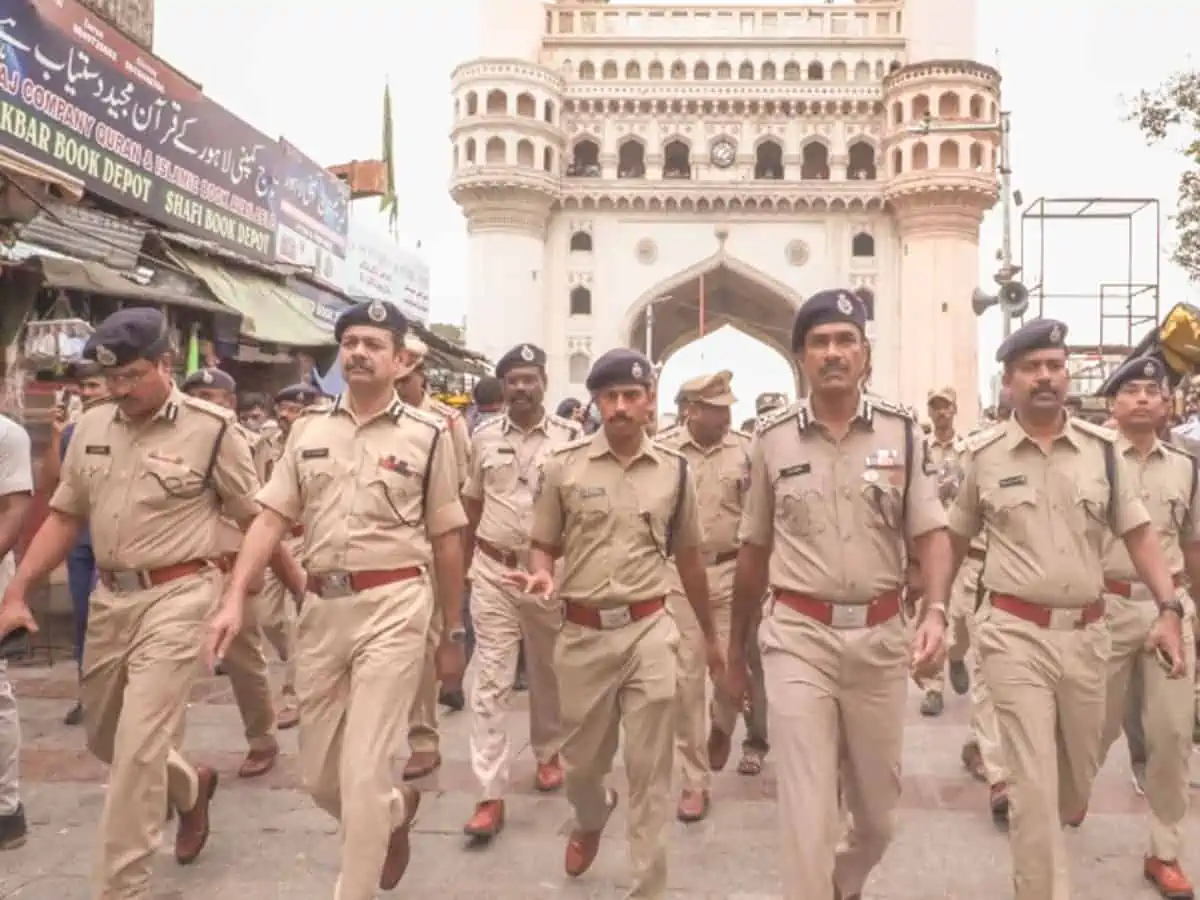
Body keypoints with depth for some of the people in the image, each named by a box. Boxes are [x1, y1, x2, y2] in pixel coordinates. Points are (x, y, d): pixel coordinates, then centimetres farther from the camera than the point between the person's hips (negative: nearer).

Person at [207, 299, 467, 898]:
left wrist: (453, 633, 4)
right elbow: (272, 519, 4)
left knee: (362, 771, -4)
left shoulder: (426, 434, -2)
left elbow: (446, 540, 2)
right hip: (321, 606, 5)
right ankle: (397, 811, 47)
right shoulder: (309, 427, 7)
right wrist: (235, 597, -9)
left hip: (392, 606, -4)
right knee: (318, 774, 16)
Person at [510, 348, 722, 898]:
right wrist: (541, 576, -20)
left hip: (649, 631, 0)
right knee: (581, 763, 18)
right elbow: (543, 545, 4)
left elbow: (688, 557, 12)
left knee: (650, 773, 4)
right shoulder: (562, 465, -3)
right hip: (582, 632, 1)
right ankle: (590, 819, 52)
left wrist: (710, 634, 18)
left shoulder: (674, 470, 2)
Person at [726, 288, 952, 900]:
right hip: (797, 635, -2)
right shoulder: (771, 440, -1)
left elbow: (931, 534, -1)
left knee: (878, 810, 18)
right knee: (808, 811, -2)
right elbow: (753, 551, 7)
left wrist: (935, 612, -21)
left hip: (881, 636, 2)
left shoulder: (903, 432, -1)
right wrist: (736, 649, 11)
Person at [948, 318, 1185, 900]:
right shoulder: (983, 455, -3)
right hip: (1015, 633, -3)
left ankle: (1052, 826, 51)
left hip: (1087, 632, 4)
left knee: (1080, 765, 20)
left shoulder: (1102, 449, 2)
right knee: (1034, 780, -4)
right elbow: (955, 539, 7)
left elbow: (1137, 534, 4)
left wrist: (1169, 610, -6)